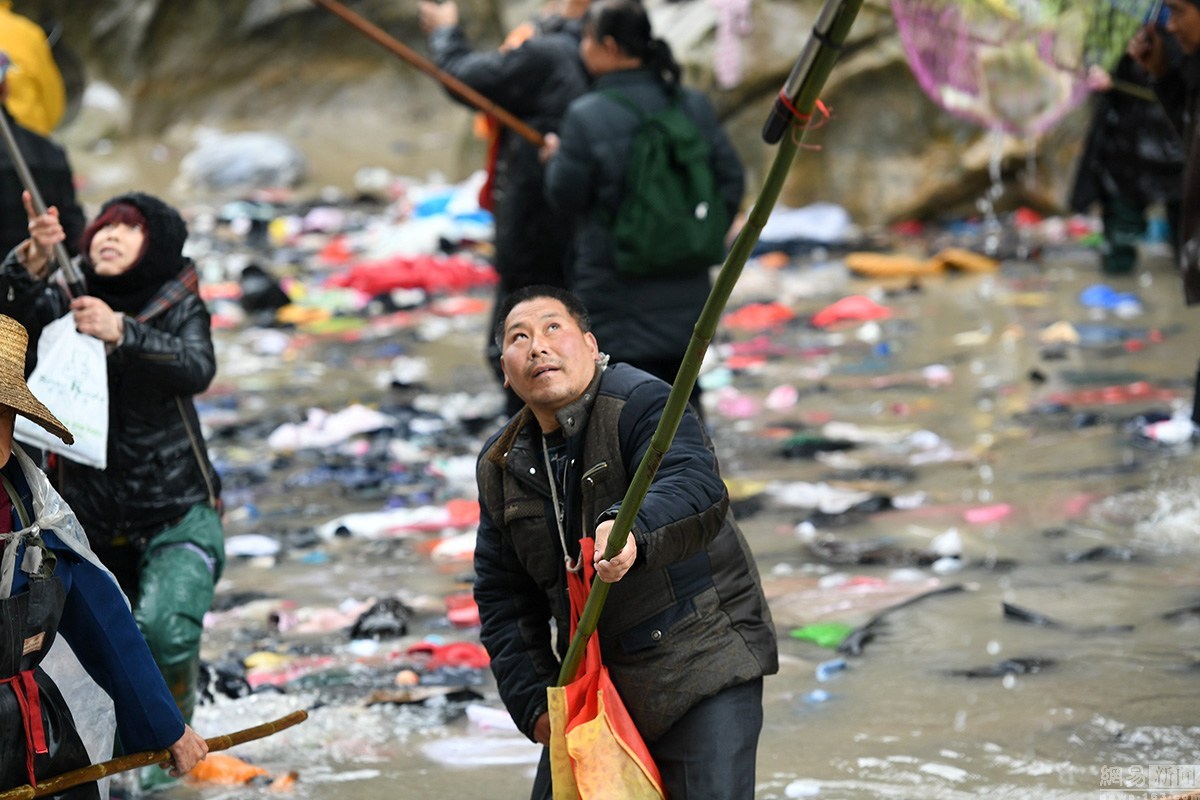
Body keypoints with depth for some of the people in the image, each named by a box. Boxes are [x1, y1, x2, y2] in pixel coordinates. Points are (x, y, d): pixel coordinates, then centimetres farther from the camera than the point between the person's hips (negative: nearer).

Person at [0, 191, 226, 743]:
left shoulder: (178, 306, -9)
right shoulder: (65, 301, -4)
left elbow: (197, 369, -29)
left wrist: (122, 333, -46)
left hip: (177, 518, -3)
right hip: (92, 525, 3)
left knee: (165, 632, -27)